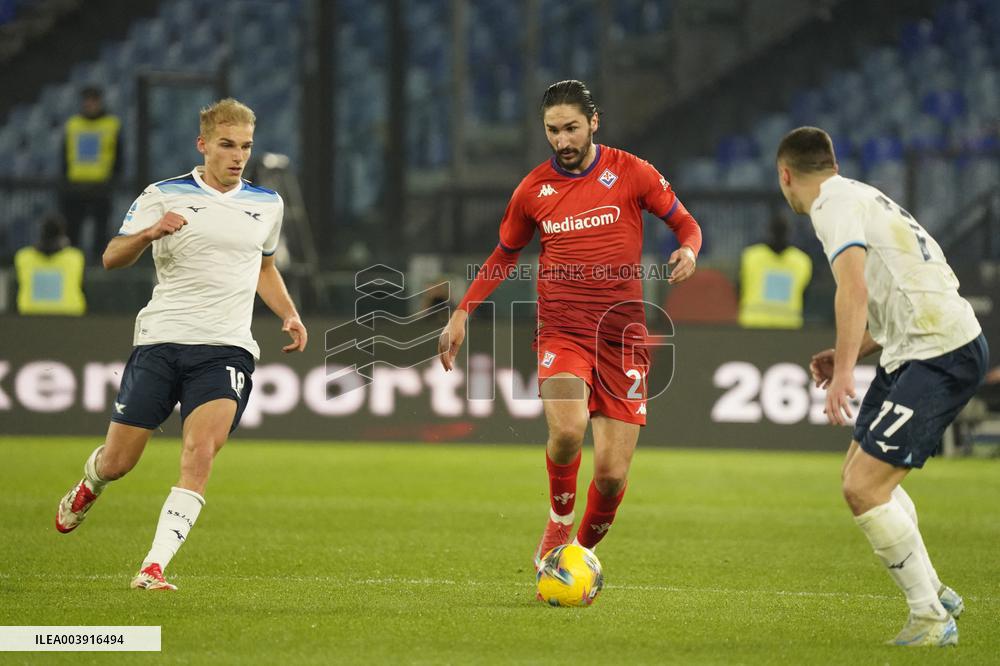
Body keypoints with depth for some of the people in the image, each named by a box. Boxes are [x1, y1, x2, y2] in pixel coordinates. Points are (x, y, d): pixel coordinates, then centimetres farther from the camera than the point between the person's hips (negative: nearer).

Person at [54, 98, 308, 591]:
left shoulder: (267, 204, 14)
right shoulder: (164, 196, 2)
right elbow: (111, 258, -4)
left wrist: (289, 315, 14)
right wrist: (149, 233, -24)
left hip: (227, 349, 1)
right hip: (161, 341, -1)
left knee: (200, 452, -23)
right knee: (116, 462, 3)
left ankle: (153, 568, -25)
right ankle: (88, 486, 42)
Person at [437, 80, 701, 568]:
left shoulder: (630, 173, 0)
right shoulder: (533, 189, 6)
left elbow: (686, 224, 9)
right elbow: (504, 256, 20)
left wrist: (687, 251, -14)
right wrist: (462, 312, 13)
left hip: (622, 335, 0)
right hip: (561, 331, 0)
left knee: (612, 474, -5)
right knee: (567, 429, -29)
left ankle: (584, 550, 25)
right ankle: (559, 519, 1)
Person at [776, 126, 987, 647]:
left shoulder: (834, 204, -10)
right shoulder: (862, 198, 21)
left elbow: (854, 288, -26)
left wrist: (844, 370, -30)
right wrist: (851, 354, 22)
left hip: (943, 355, -10)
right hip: (918, 350, 10)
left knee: (864, 487, -13)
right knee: (859, 474, 20)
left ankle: (930, 618, -5)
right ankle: (935, 595, 26)